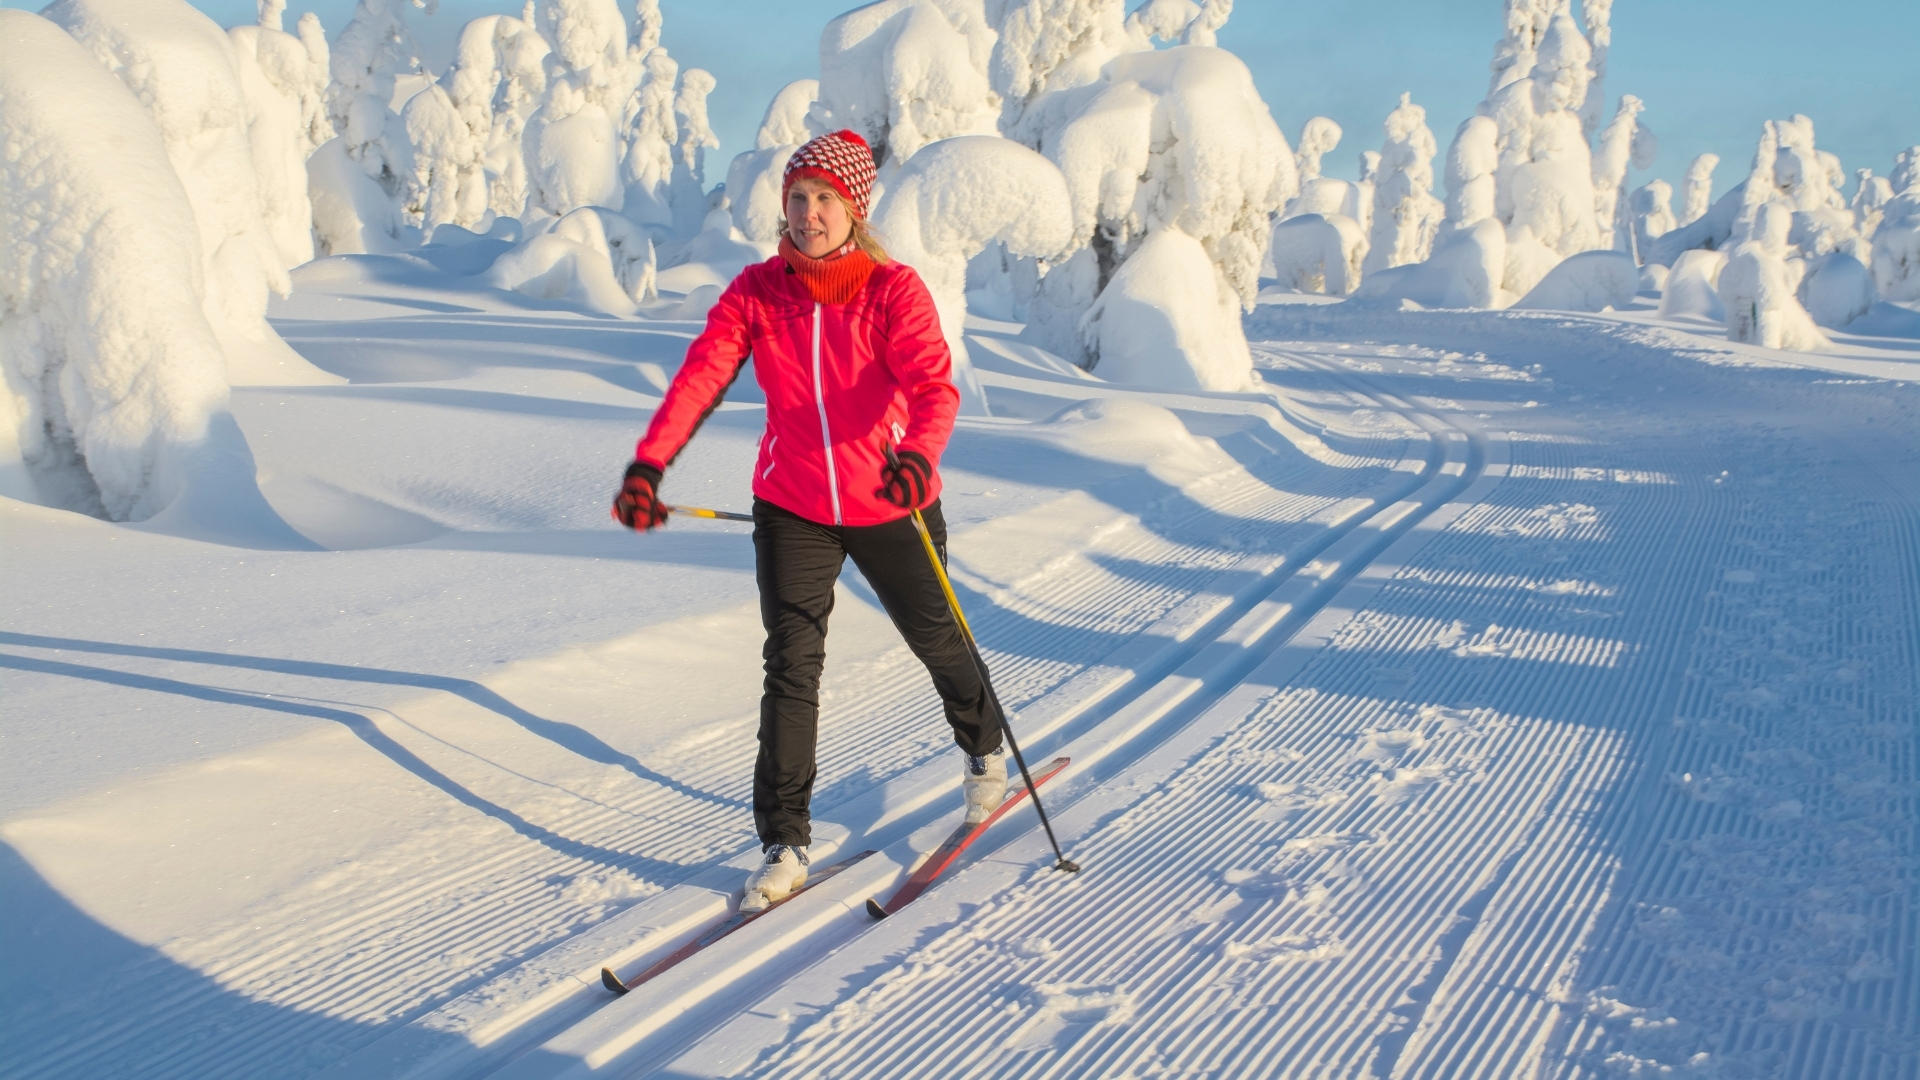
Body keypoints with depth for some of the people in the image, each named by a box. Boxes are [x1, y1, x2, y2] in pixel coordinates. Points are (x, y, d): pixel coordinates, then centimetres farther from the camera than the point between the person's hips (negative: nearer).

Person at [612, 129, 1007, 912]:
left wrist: (918, 455, -49)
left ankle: (984, 750, 47)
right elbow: (701, 375, -16)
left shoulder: (895, 291, -13)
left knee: (932, 635, 17)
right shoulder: (756, 292, -5)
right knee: (790, 667, -6)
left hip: (889, 505, -1)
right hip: (792, 508, 2)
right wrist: (649, 464, -32)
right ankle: (783, 844, 3)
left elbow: (934, 385, -27)